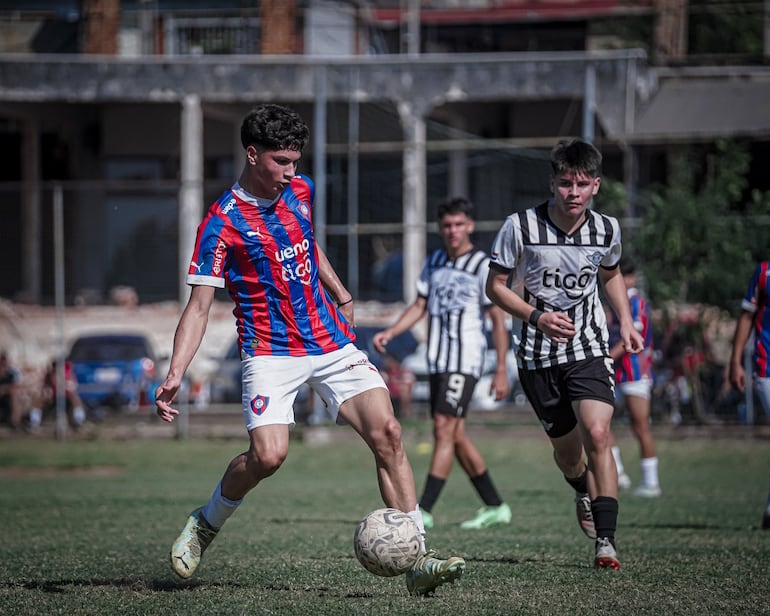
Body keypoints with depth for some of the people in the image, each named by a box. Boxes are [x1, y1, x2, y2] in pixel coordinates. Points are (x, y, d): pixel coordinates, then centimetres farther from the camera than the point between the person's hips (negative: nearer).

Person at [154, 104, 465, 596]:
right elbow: (199, 306, -13)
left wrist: (341, 295, 30)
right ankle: (206, 524, 8)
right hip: (271, 353, -5)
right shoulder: (223, 223, -11)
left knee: (386, 433, -12)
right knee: (268, 454, -23)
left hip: (333, 343, 5)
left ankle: (417, 560, -12)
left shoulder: (300, 191, 7)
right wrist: (175, 375, -22)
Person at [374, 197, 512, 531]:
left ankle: (423, 510, -18)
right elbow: (419, 306, 19)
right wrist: (390, 332, 3)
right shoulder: (433, 262, 12)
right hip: (438, 362, 7)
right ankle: (495, 507, 19)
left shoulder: (484, 266, -7)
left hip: (465, 361, -7)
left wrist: (501, 371, -9)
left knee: (444, 428, -15)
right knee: (455, 435, 8)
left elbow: (498, 319, -6)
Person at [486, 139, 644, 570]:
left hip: (589, 348, 0)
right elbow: (496, 286, -3)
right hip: (538, 355, 0)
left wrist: (626, 322, 7)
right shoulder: (520, 226, -12)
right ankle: (585, 494, 47)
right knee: (567, 449, 10)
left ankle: (606, 539, -17)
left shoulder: (607, 229, -3)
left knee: (597, 434, -20)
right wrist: (537, 316, -18)